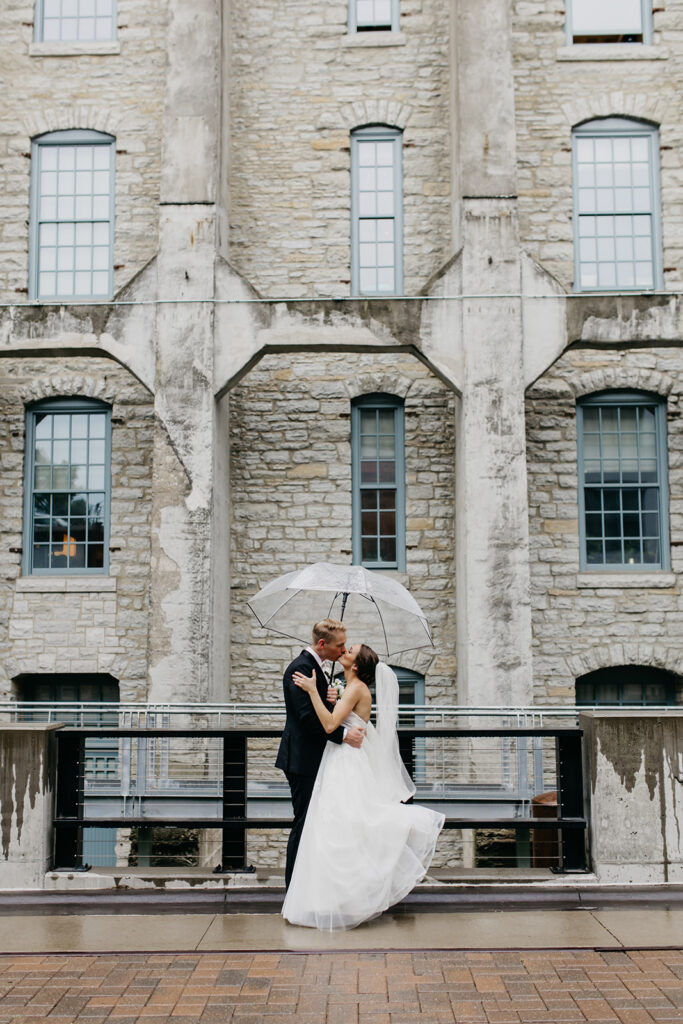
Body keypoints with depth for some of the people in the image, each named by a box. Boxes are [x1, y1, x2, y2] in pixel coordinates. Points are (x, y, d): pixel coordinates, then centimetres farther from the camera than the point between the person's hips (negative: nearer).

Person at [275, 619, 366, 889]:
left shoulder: (314, 666, 14)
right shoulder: (301, 668, -18)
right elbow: (307, 716, -25)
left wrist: (331, 699, -6)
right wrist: (344, 734, -23)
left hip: (312, 758, 10)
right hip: (303, 759, -10)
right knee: (304, 822, -4)